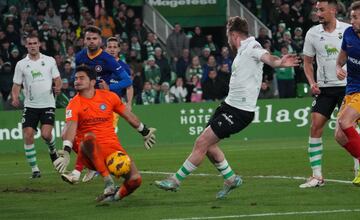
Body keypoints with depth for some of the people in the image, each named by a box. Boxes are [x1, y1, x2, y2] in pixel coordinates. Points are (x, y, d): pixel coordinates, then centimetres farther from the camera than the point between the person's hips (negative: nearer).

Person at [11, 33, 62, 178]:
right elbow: (16, 85, 5)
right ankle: (34, 169, 2)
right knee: (28, 136, -8)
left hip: (48, 104, -1)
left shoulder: (49, 61, 3)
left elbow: (57, 79, 9)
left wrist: (58, 87, -14)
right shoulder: (21, 64, 4)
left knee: (46, 134, -16)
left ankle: (52, 150, 20)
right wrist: (15, 98, -13)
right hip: (30, 105, 1)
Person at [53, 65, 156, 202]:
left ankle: (115, 196, 17)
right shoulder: (74, 104, -4)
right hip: (90, 151, -3)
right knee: (89, 137, -39)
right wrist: (66, 153, -35)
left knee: (135, 179, -16)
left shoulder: (109, 97, 6)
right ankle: (108, 180, -34)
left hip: (112, 146, 3)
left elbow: (128, 116, 21)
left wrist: (144, 132, 30)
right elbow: (70, 128, -20)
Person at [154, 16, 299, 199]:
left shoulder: (252, 46, -16)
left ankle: (176, 180, -1)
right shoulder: (243, 50, 17)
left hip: (239, 112, -10)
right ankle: (231, 179, 26)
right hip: (229, 104, 10)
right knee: (208, 144, 13)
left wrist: (278, 62, -54)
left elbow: (267, 57, -36)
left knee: (202, 143, -9)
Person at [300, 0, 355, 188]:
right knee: (315, 126, -7)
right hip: (324, 88, 2)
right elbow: (307, 61, 12)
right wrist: (312, 83, -3)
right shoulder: (313, 33, 2)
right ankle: (317, 176, -3)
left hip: (346, 86, -2)